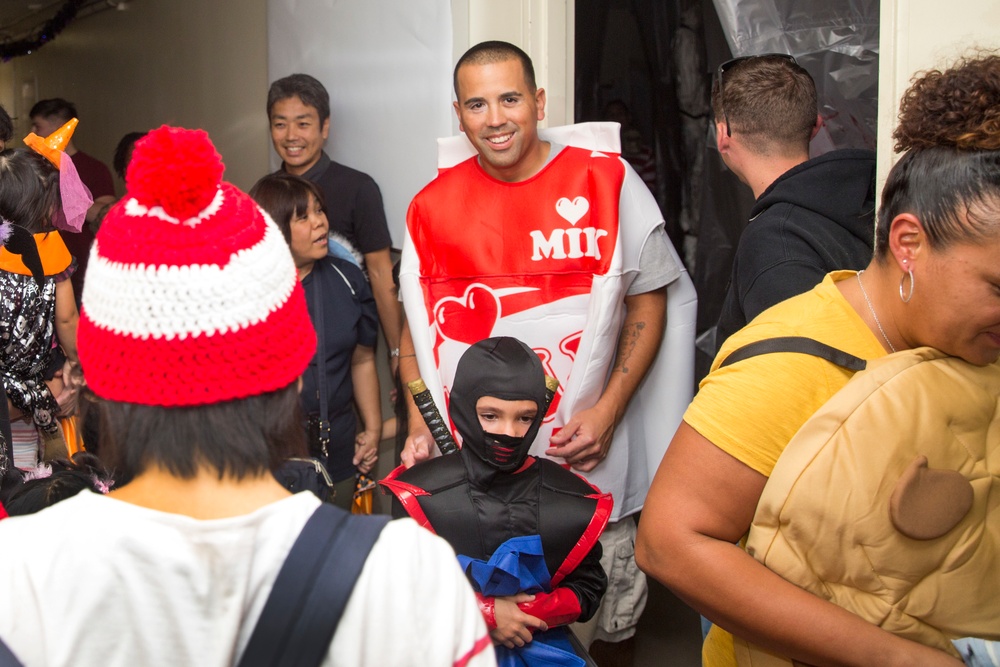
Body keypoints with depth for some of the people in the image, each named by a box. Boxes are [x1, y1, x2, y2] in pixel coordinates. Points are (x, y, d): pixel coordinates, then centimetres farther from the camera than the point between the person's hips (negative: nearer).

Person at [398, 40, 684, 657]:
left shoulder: (608, 183, -3)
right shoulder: (432, 207, 4)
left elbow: (648, 302, 2)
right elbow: (417, 327, 11)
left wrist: (607, 411, -8)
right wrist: (420, 426, -2)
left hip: (586, 463, -1)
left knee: (604, 626, 9)